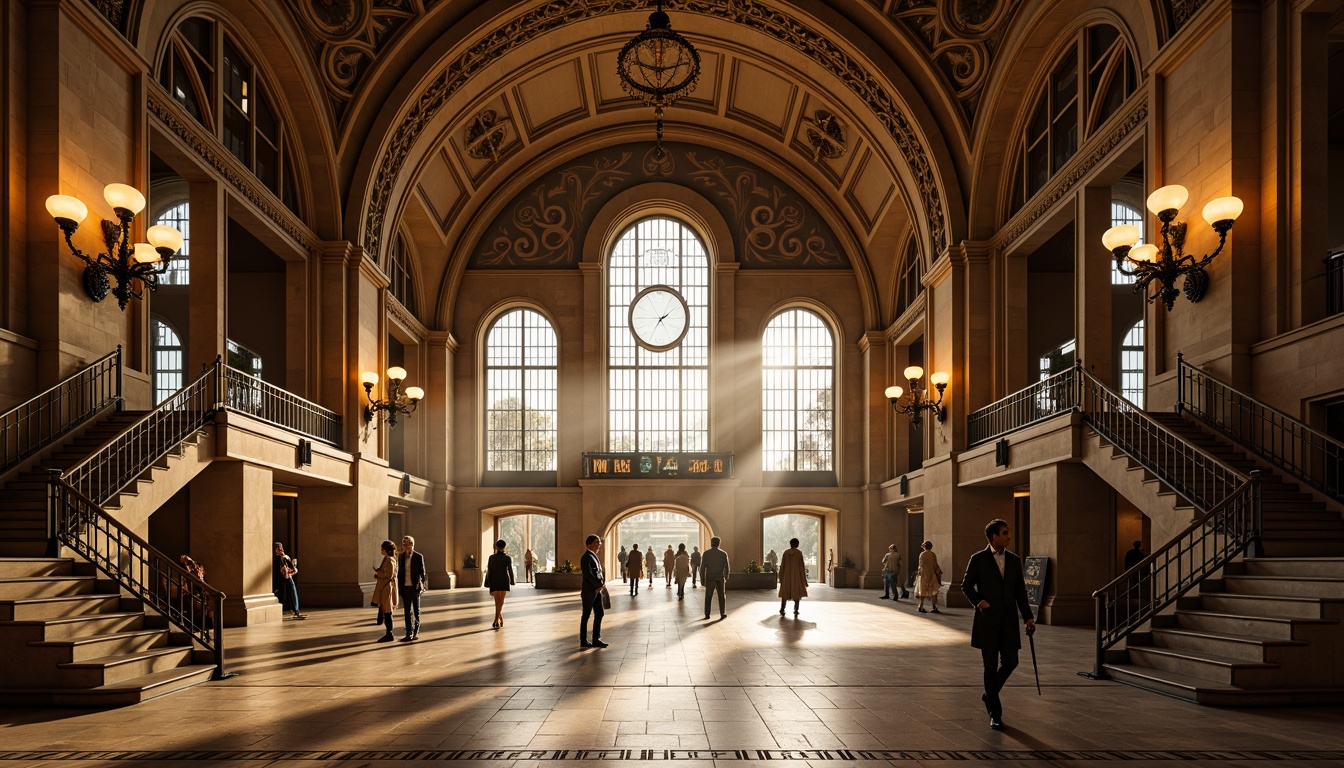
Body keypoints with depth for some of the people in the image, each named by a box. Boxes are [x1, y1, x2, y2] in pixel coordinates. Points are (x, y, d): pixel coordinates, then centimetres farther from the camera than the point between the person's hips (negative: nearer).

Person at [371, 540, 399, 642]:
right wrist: (378, 573, 7)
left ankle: (389, 635, 0)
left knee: (387, 612, -5)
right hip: (383, 588, 10)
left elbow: (389, 575, -21)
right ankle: (388, 634, 17)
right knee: (384, 612, 12)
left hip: (386, 588, -10)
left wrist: (378, 574, -9)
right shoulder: (387, 559, 15)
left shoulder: (390, 560, -16)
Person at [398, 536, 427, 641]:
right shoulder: (401, 557, 7)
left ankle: (416, 632, 20)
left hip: (415, 587, -3)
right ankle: (409, 634, 9)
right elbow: (399, 572, 11)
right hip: (405, 587, 3)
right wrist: (399, 587, 8)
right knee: (407, 611, 5)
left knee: (416, 611, 7)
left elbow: (422, 572, -2)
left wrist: (422, 585, -11)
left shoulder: (419, 557, -3)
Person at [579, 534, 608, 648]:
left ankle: (596, 639, 17)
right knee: (586, 616, 0)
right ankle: (583, 641, 9)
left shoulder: (594, 556, 15)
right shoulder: (586, 557, -14)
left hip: (597, 590, 9)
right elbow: (588, 575, -22)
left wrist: (602, 584, 0)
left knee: (599, 614, 10)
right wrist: (600, 585, -16)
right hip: (589, 591, -9)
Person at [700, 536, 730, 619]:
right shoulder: (724, 554, -2)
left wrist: (702, 579, 1)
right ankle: (722, 614, 10)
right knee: (721, 596, 10)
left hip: (710, 578, 0)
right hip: (720, 578, 0)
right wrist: (726, 579, 11)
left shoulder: (706, 553, -4)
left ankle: (707, 614, 5)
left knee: (708, 597, 7)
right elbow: (726, 568, 1)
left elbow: (702, 567, -6)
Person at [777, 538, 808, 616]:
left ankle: (782, 610, 4)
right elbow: (802, 565, -6)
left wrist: (781, 577, 9)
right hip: (796, 576, -2)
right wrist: (803, 577, 1)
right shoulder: (799, 553, -7)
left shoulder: (786, 552, 0)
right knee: (797, 593, 6)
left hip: (787, 576, 2)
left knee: (785, 593, 10)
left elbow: (782, 565, 2)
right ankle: (796, 610, 2)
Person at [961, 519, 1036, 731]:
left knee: (1010, 662, 2)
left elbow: (1020, 592, 9)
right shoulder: (978, 559, -4)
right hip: (987, 620, -4)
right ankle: (995, 713, 10)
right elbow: (966, 585, 2)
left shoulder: (1015, 560, 8)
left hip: (1008, 621, 4)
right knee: (991, 666, -1)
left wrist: (1028, 617, 3)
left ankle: (990, 694, 30)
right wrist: (978, 601, -15)